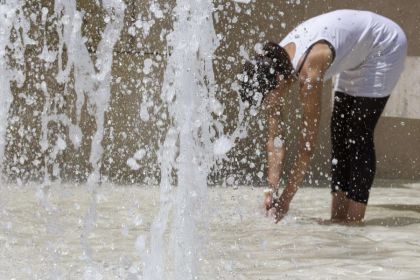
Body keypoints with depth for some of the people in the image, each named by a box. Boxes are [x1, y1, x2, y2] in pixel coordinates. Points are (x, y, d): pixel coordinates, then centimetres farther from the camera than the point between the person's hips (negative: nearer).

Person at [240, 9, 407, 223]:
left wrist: (285, 200, -30)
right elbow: (275, 139, -13)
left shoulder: (308, 71, -38)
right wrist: (272, 190, -21)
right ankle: (338, 215, 7)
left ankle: (354, 218, -12)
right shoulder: (272, 65, -16)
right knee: (340, 132, 5)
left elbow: (307, 144, -34)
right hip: (358, 58, 9)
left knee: (358, 134, -13)